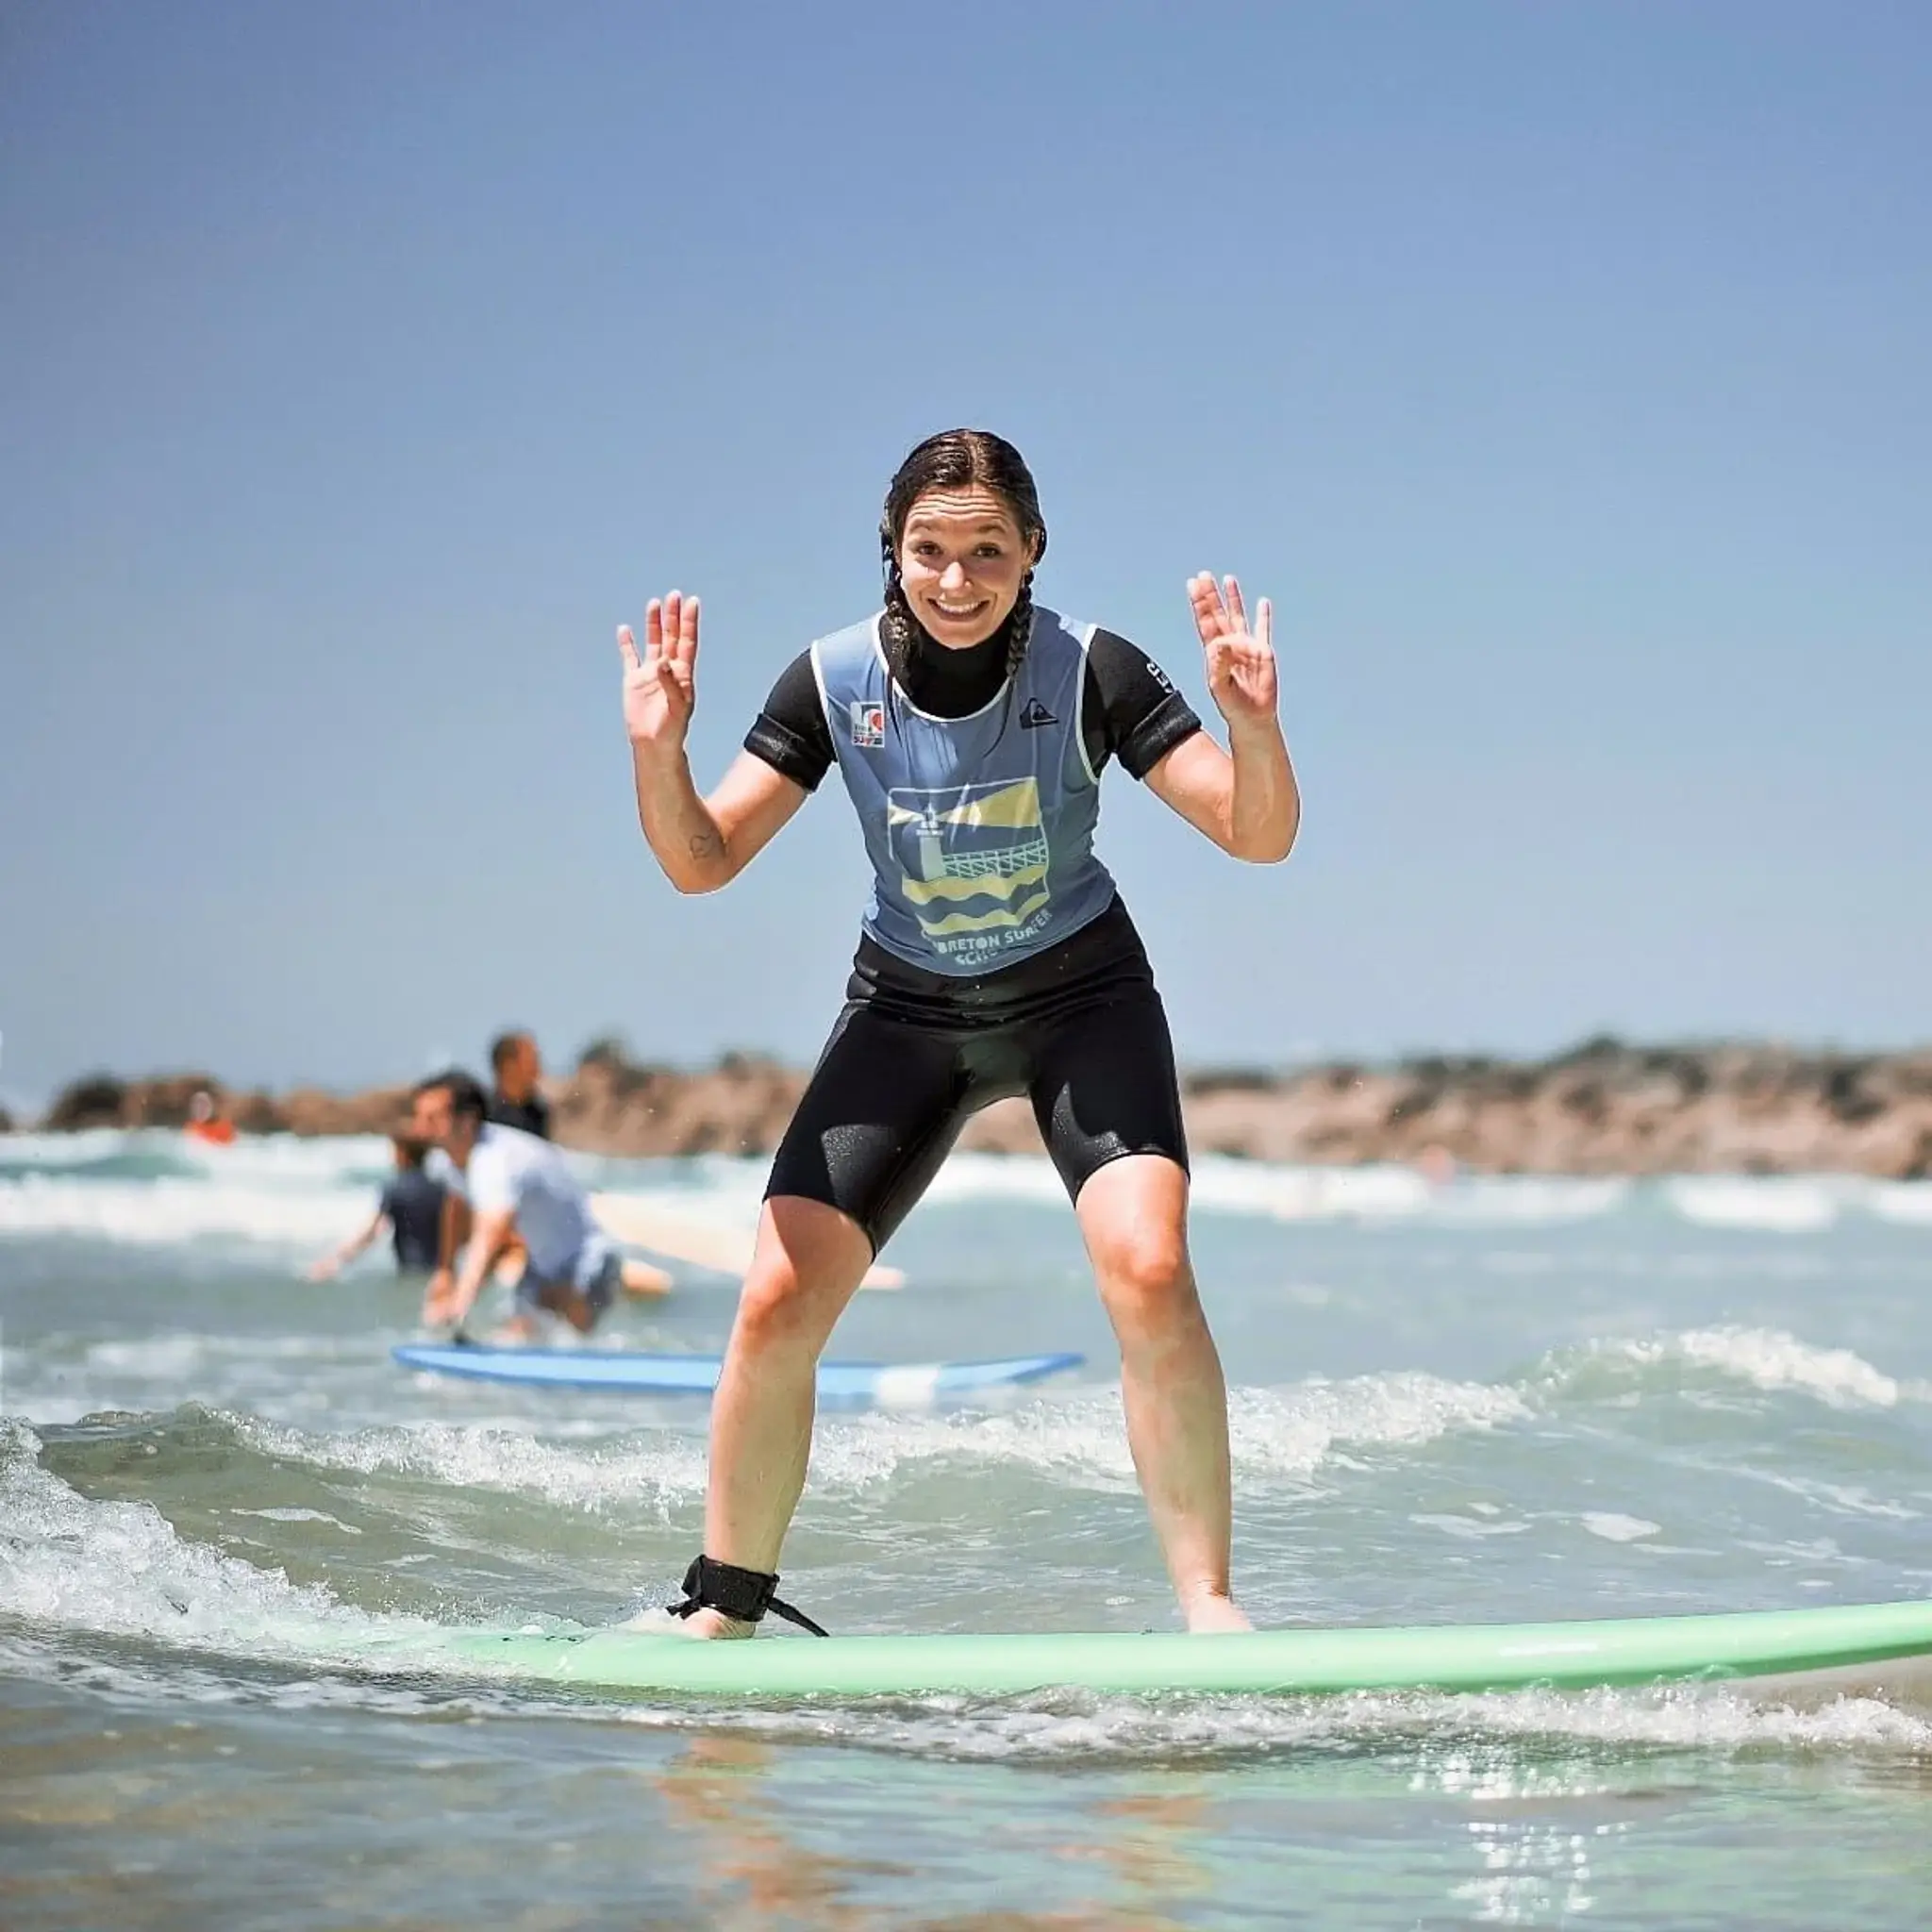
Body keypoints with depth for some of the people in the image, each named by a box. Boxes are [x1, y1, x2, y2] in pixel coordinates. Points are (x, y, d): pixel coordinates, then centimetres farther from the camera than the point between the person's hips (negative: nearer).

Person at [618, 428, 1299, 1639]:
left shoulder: (1090, 670, -20)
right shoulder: (835, 683, -14)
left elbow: (1261, 838, -21)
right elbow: (701, 863, -12)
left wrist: (1252, 723, -41)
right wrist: (658, 751, -30)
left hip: (1082, 994, -2)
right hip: (909, 1007, 2)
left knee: (1150, 1275, -25)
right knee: (776, 1303, -8)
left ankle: (1211, 1605, -15)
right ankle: (725, 1606, 11)